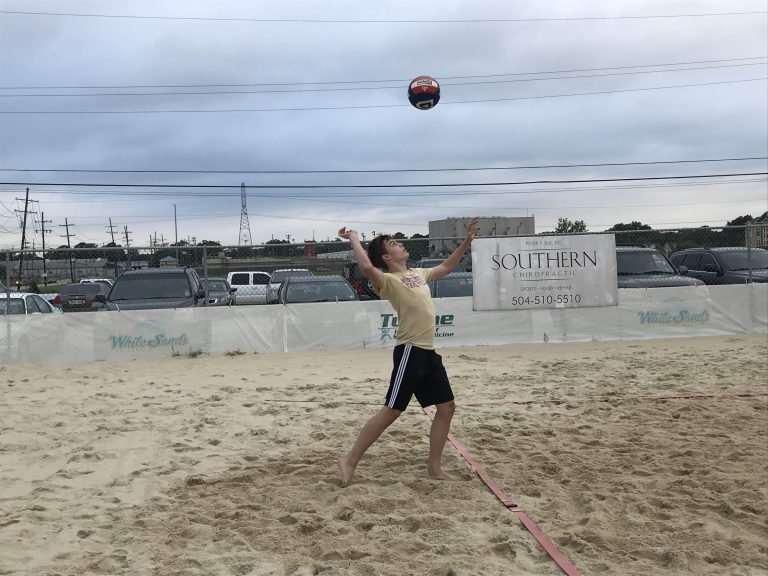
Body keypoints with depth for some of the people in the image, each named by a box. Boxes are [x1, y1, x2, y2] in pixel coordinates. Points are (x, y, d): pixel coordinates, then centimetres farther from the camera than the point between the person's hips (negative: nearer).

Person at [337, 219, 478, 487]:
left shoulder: (419, 274, 16)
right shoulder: (389, 281, -10)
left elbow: (445, 267, 33)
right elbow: (366, 267, -32)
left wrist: (467, 241, 28)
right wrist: (354, 240, -18)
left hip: (428, 352, 8)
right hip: (410, 352, -8)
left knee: (446, 407, 8)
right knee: (391, 411, -7)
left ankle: (434, 467, 17)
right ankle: (350, 460, 2)